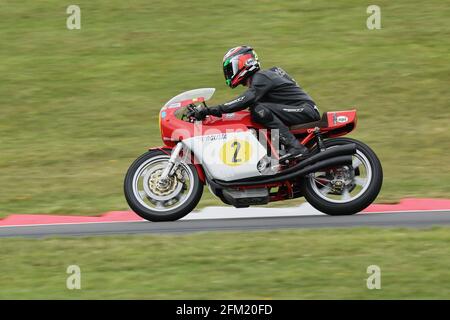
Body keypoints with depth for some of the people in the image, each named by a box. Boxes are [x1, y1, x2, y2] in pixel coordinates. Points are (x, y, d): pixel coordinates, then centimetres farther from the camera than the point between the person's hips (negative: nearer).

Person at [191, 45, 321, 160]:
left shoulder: (261, 77, -13)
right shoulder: (258, 79, 20)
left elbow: (247, 100, -28)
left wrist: (211, 110, -32)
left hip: (305, 110, -10)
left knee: (260, 110, -26)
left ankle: (295, 147, -33)